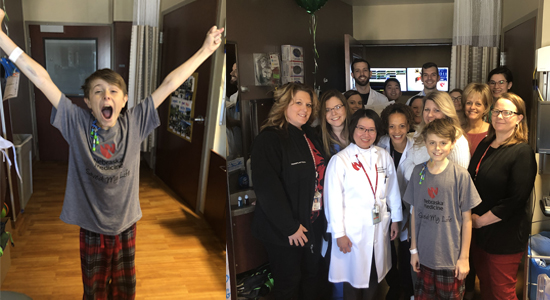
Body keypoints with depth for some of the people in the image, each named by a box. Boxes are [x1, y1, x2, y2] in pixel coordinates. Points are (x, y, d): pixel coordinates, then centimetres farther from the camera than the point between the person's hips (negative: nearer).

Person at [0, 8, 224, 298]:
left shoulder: (134, 124, -11)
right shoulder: (77, 124, -14)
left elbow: (169, 84, -12)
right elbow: (40, 78, -19)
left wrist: (206, 50, -9)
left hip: (126, 225, 1)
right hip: (92, 229, -1)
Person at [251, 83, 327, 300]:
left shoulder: (311, 137, 10)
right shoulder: (269, 140, -16)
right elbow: (266, 188, -23)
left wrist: (322, 216, 6)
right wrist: (290, 227, -21)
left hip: (313, 224, 7)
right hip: (284, 231, -7)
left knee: (311, 277, 20)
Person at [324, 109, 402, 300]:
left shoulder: (384, 157, 2)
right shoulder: (340, 160, -11)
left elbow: (392, 190, 10)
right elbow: (333, 199, -11)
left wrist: (395, 219, 12)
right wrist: (339, 233, -11)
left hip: (379, 227, 4)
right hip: (353, 229, -4)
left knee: (374, 275, 16)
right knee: (353, 277, 9)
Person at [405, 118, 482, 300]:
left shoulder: (460, 175, -10)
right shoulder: (418, 172, -1)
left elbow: (466, 219, -6)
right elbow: (414, 212, 5)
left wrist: (464, 257, -4)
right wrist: (414, 249, 6)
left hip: (451, 258, -3)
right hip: (424, 256, 3)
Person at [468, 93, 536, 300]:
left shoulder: (522, 152, -14)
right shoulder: (485, 145, 8)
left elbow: (516, 200, -19)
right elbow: (471, 183, 15)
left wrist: (480, 220, -14)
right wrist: (471, 216, 3)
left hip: (505, 236, -6)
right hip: (478, 231, 6)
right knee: (484, 283, 18)